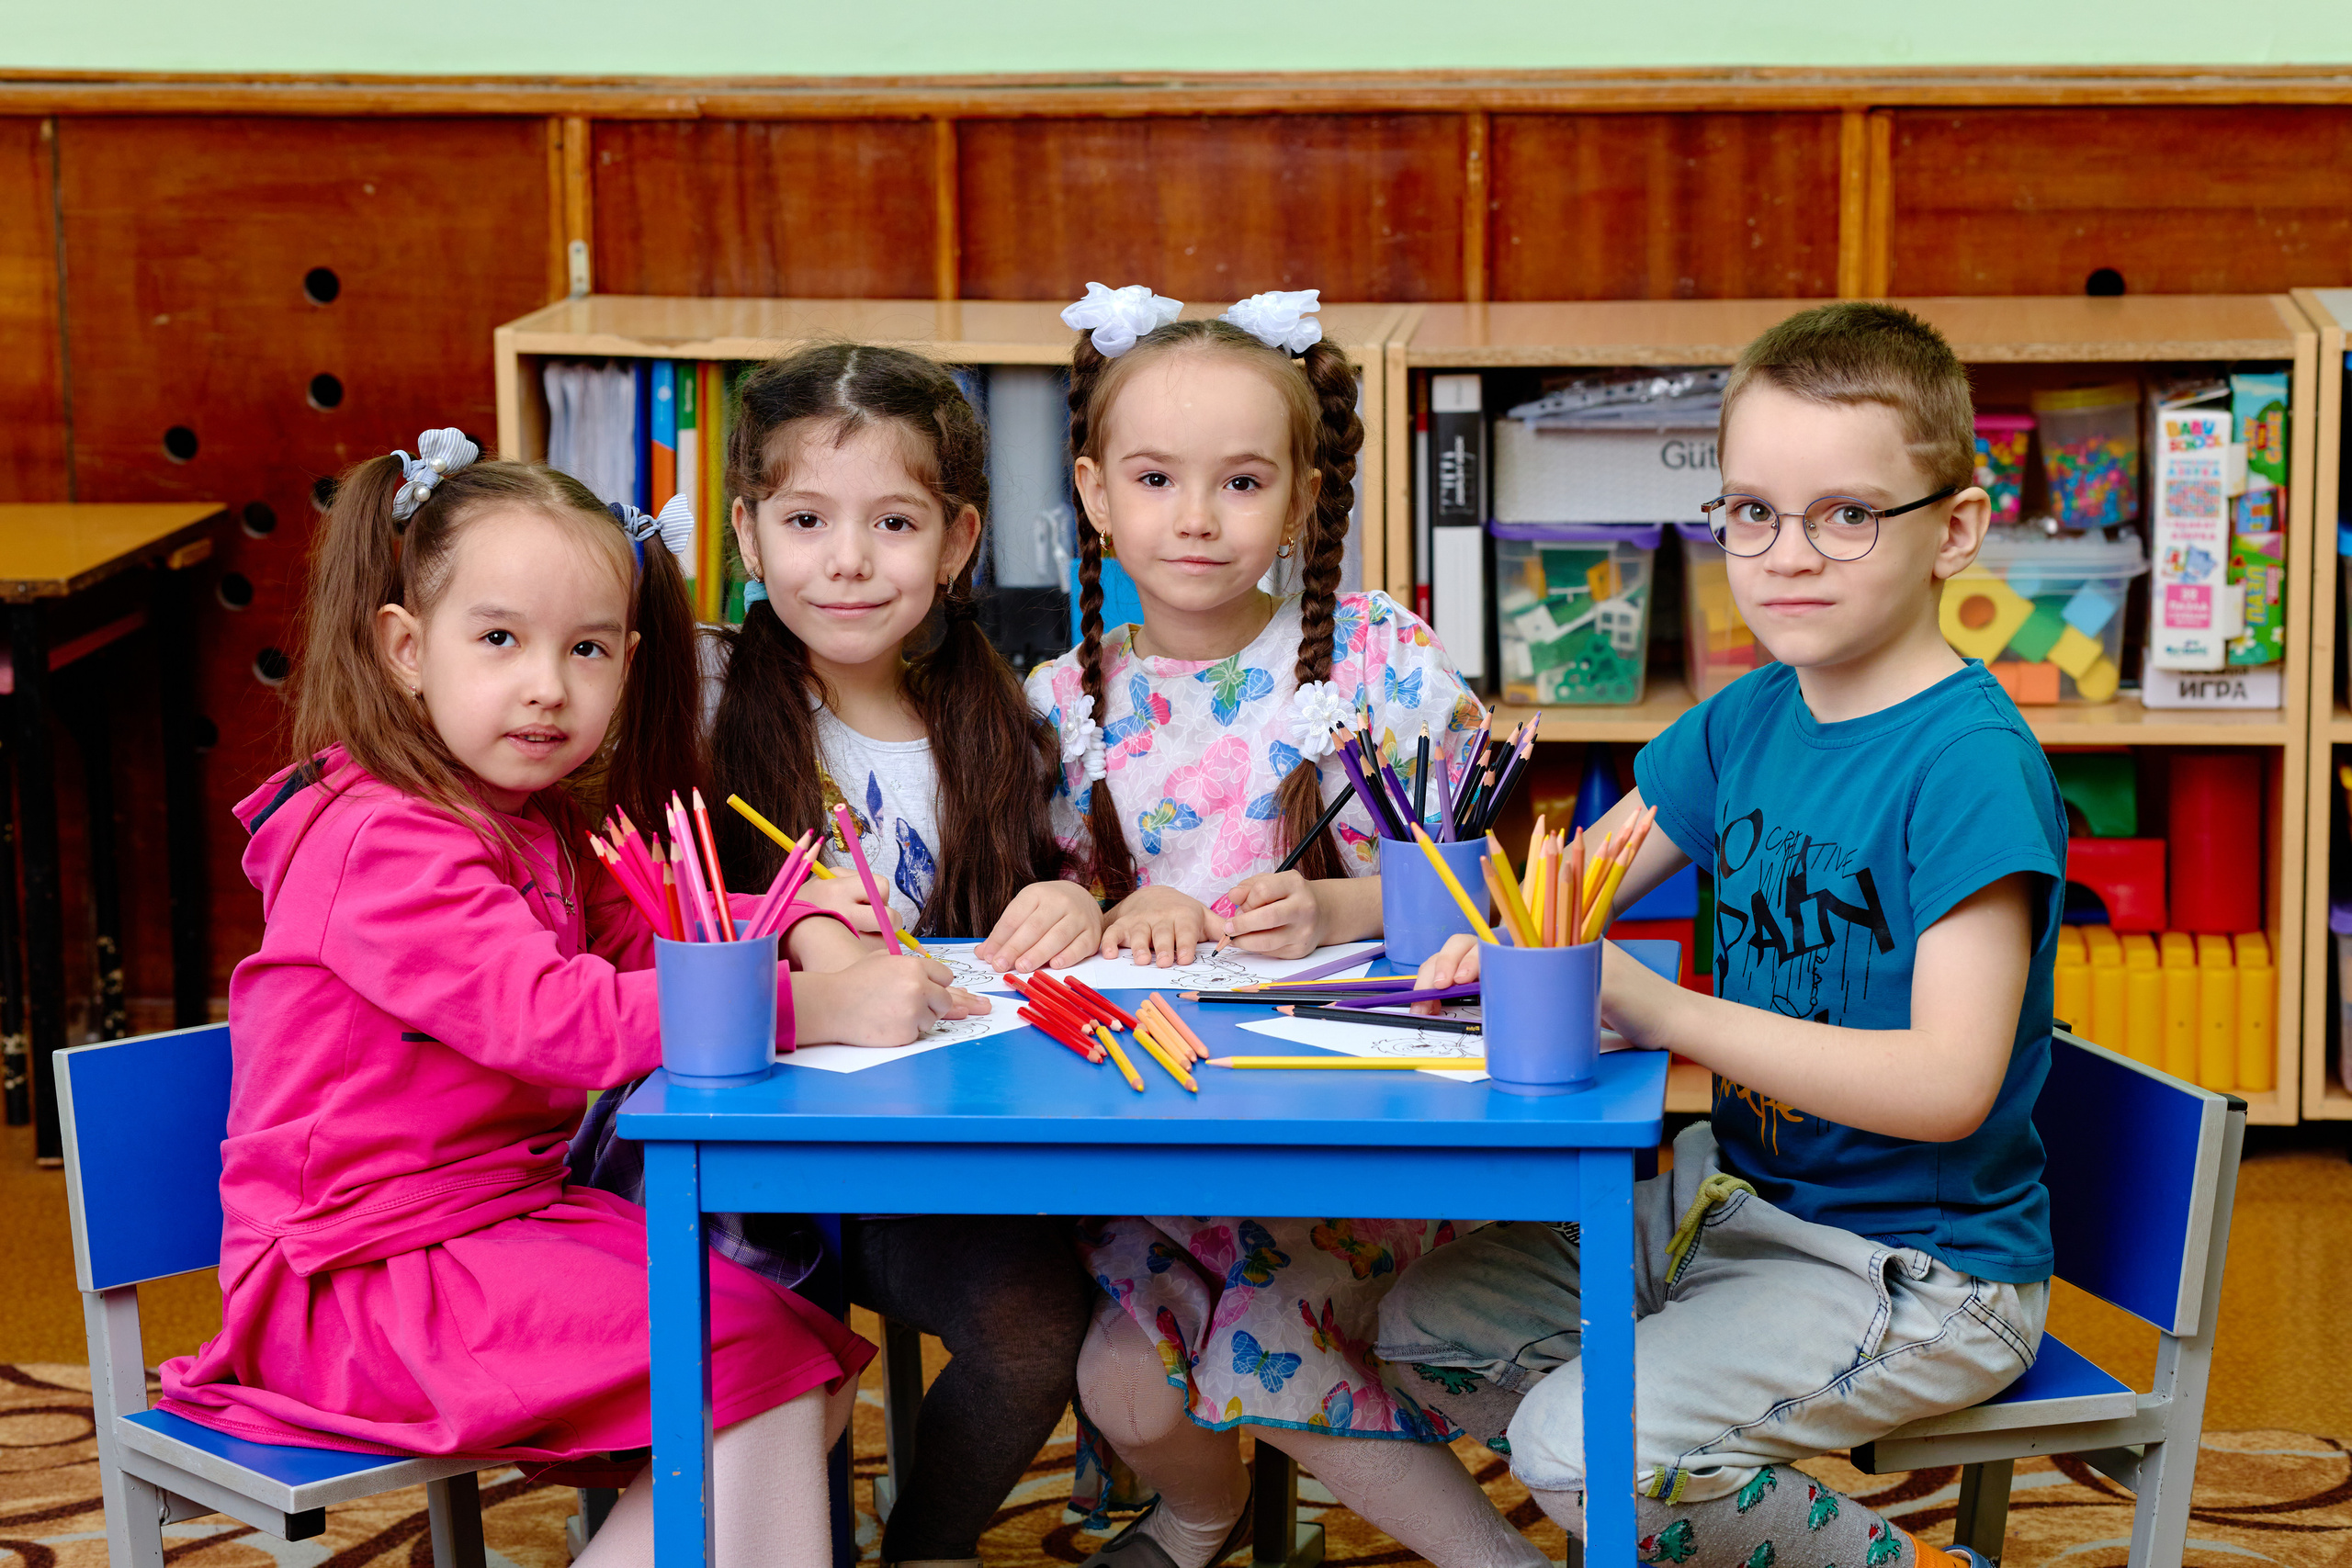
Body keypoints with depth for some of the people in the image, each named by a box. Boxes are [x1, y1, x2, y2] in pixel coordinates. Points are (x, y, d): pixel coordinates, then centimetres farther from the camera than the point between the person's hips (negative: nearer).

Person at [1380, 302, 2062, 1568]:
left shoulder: (1973, 764, -21)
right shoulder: (1748, 720, 3)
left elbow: (1949, 1083, -29)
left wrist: (1666, 1011, -32)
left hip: (1919, 1269, -8)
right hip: (1737, 1196, 8)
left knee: (1584, 1448, -23)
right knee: (1425, 1327, 8)